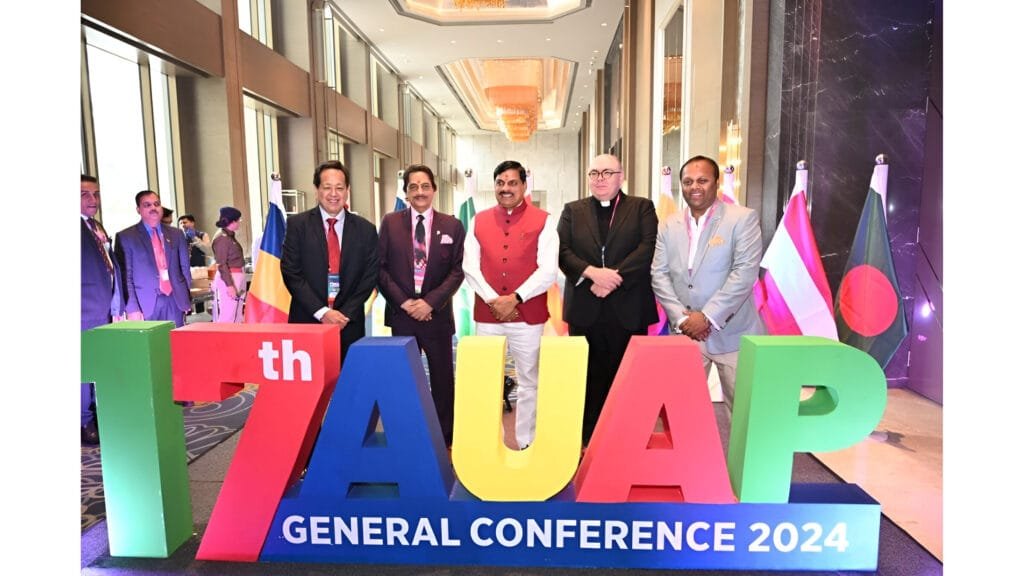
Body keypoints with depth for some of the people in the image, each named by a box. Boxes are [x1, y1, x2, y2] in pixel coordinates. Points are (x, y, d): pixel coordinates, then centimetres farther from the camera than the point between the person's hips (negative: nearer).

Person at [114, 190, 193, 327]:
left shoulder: (176, 234, 11)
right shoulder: (125, 237, 1)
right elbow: (125, 276, -2)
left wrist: (187, 298, 8)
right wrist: (132, 308, -10)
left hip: (175, 301, 3)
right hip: (146, 303, -3)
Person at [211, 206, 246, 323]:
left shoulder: (230, 237, 14)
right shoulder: (222, 238, -12)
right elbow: (222, 265, -16)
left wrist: (238, 283, 17)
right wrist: (229, 285, -20)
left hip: (237, 278, 9)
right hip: (228, 279, -9)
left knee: (236, 317, 11)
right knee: (227, 317, -9)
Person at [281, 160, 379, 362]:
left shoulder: (365, 229, 6)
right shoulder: (297, 224, 2)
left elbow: (370, 277, 4)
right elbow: (291, 272, -3)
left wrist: (346, 314, -6)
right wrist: (321, 312, -11)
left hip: (349, 325, 1)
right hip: (307, 321, -1)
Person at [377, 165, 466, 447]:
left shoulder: (452, 226, 1)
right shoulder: (390, 223, 3)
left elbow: (457, 271, -2)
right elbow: (380, 268, 1)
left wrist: (430, 302, -13)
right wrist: (404, 301, -10)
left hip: (437, 315, 0)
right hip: (401, 315, 1)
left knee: (442, 379, 8)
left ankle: (444, 439, 21)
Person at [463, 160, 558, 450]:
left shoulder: (543, 221, 0)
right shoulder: (479, 221, 9)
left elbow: (548, 270, -8)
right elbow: (470, 267, 3)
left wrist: (515, 298, -14)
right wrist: (493, 300, -10)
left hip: (528, 315, -2)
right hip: (486, 315, 3)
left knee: (529, 383, 7)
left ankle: (526, 444, 21)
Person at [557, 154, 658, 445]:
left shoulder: (642, 208, 8)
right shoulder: (572, 211, 13)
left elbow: (648, 249, -7)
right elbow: (562, 251, 1)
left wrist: (614, 277, -17)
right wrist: (592, 272, -16)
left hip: (628, 310, -1)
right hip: (585, 310, 2)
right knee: (588, 378, 8)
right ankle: (587, 441, 20)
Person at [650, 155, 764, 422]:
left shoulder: (743, 218, -4)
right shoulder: (668, 226, 8)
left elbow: (745, 272, -13)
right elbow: (659, 274, 4)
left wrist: (707, 317, -16)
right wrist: (681, 318, -8)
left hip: (731, 333, -3)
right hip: (684, 333, 3)